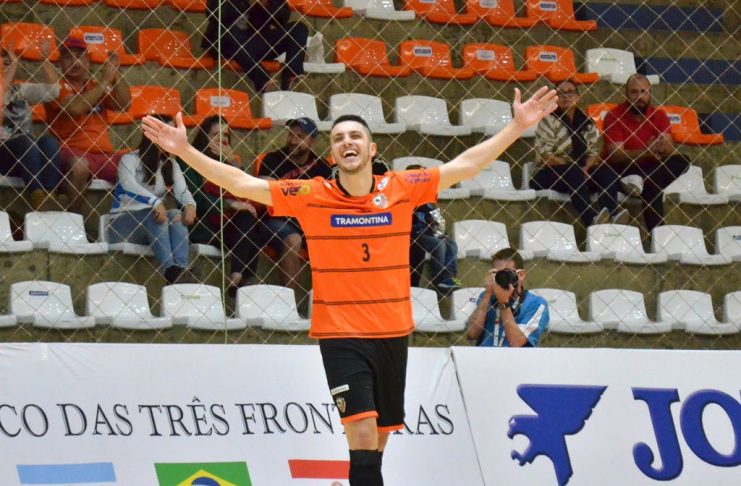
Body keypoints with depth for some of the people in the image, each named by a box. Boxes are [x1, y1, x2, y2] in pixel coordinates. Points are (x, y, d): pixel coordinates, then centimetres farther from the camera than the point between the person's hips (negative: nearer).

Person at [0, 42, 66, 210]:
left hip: (27, 153, 4)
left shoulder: (21, 90, 20)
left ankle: (51, 195, -40)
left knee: (48, 141, -27)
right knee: (26, 140, -34)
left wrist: (45, 59, -3)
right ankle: (37, 197, -46)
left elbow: (52, 90, 7)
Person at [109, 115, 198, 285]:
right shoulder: (130, 159, -5)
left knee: (177, 215, -25)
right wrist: (155, 202, -44)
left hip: (152, 225, 5)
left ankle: (182, 269, -45)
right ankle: (171, 271, -54)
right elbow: (128, 185, -27)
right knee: (154, 216, -34)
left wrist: (190, 205, -30)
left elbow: (182, 190, -5)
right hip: (124, 223, -5)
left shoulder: (171, 165, 13)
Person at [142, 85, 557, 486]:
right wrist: (185, 150, -12)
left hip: (393, 333, 3)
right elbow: (241, 183, -5)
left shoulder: (402, 190, 0)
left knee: (378, 441, 11)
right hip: (341, 335, -3)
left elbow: (467, 164, 4)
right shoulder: (311, 197, -4)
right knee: (362, 432, -17)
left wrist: (518, 126, 0)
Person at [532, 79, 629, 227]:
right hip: (551, 173, -5)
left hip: (581, 171, 5)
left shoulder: (586, 122, 12)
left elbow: (594, 152, 6)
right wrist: (574, 167, -17)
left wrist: (585, 169, -16)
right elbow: (545, 155, -13)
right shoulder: (549, 120, -4)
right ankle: (591, 219, -59)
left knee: (606, 171, -22)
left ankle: (612, 215, -47)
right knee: (574, 173, -36)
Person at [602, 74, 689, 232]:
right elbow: (616, 156, -23)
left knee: (681, 161, -23)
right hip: (621, 171, -5)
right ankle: (656, 230, -29)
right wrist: (645, 152, -41)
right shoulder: (614, 116, -13)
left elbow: (670, 152, -13)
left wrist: (663, 148, -41)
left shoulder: (659, 116, -1)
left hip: (649, 169, 5)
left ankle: (641, 181, -36)